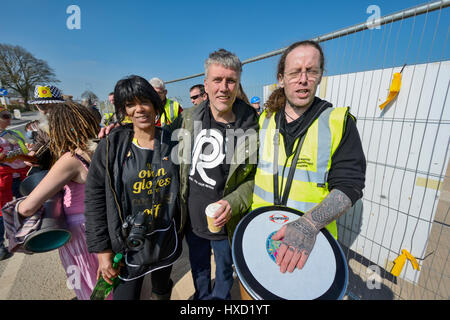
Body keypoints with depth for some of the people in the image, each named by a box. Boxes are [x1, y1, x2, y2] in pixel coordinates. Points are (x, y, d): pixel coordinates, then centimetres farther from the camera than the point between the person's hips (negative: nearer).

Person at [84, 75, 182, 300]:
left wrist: (181, 226, 4)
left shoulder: (171, 142, -6)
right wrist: (102, 250, -8)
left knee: (162, 291, 26)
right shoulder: (111, 146, -12)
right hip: (127, 243, -2)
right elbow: (94, 198, -8)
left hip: (166, 239, 3)